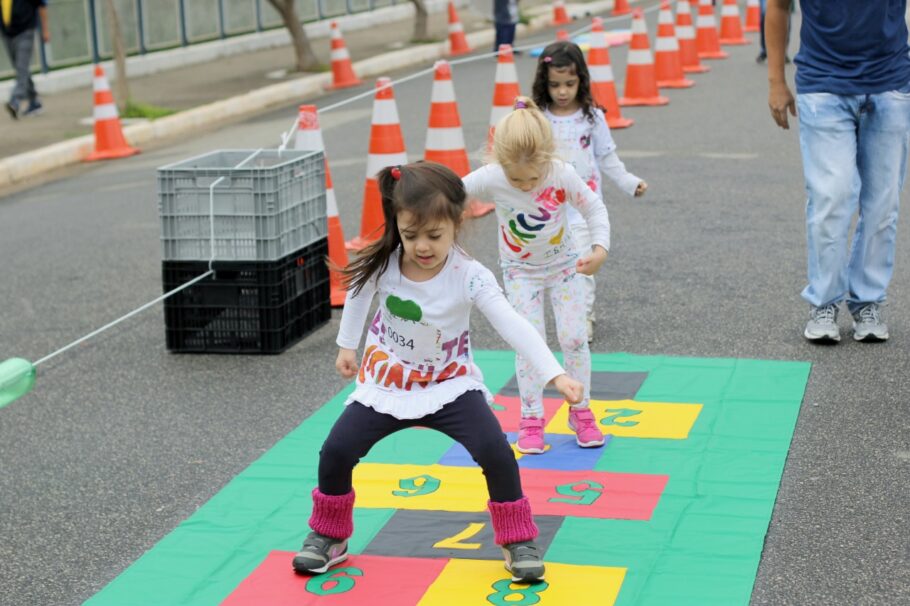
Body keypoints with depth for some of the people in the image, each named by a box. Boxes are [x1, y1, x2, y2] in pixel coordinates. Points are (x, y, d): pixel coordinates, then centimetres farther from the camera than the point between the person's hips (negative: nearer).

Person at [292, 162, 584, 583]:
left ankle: (517, 541, 1)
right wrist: (347, 346, 16)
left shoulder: (470, 277, -25)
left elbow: (514, 327, -33)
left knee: (496, 453, -21)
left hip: (449, 384, -2)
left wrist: (556, 375, -43)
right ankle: (329, 536, 20)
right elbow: (358, 291, 6)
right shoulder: (383, 263, -17)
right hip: (387, 383, 3)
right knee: (336, 452, -5)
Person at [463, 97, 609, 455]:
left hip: (564, 265, 1)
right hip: (520, 271, 0)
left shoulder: (564, 175, -28)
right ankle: (531, 419, 10)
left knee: (574, 337, 0)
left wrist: (599, 250, -24)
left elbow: (594, 208, -14)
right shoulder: (490, 180, -29)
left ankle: (580, 412, 18)